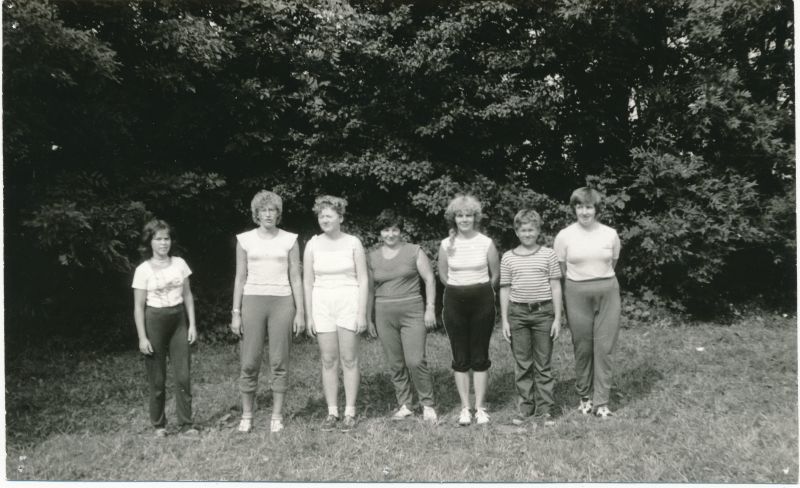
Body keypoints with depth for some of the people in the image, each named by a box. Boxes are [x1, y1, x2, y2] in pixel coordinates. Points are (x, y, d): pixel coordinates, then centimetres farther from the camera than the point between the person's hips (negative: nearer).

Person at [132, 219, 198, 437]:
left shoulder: (179, 263, 4)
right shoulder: (143, 270, -6)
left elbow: (187, 295, 9)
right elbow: (139, 307, -5)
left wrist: (192, 324, 4)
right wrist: (142, 337, -9)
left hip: (178, 320, 3)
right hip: (154, 321, -3)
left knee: (183, 376, 0)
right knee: (157, 378, 5)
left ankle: (185, 424, 8)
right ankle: (159, 425, 20)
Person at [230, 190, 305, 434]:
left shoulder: (289, 240, 4)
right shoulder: (245, 240, 6)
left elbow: (296, 278, 5)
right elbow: (240, 278, 7)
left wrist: (300, 312, 0)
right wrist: (236, 313, 2)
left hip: (282, 303, 0)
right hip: (252, 302, 0)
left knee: (279, 363, 2)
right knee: (249, 362, 1)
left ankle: (277, 416, 13)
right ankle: (246, 415, 16)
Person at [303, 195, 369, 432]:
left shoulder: (353, 243, 0)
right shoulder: (313, 245, 4)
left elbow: (363, 280, -1)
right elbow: (307, 282, 6)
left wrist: (362, 313, -6)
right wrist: (309, 315, 2)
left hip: (348, 303, -2)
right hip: (322, 304, 2)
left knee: (349, 360, 1)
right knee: (328, 361, 5)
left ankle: (350, 413, 10)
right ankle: (332, 412, 14)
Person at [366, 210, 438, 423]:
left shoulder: (414, 251, 1)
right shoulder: (373, 258, 9)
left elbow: (429, 279, 1)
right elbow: (370, 289, 14)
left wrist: (430, 308, -7)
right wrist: (369, 318, 13)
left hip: (412, 311, -3)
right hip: (385, 315, 3)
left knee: (416, 361, -9)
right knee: (395, 365, 7)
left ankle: (428, 405, 7)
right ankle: (405, 405, 20)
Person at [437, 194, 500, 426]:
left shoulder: (486, 243, -3)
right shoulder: (446, 245, 0)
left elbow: (495, 275, 7)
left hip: (482, 300, -1)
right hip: (454, 302, 1)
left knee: (480, 357, 4)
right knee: (460, 358, 4)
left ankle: (480, 407, 13)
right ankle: (465, 408, 13)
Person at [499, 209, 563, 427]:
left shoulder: (548, 254, 1)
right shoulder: (508, 257, 4)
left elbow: (556, 288, 3)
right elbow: (505, 290, 7)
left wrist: (557, 318, -1)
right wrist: (504, 320, 3)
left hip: (543, 312, -1)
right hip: (517, 313, 1)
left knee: (543, 364, 5)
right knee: (522, 364, 8)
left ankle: (544, 408, 14)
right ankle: (524, 406, 18)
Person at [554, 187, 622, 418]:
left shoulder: (610, 234, 2)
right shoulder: (564, 236, -2)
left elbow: (612, 265, 14)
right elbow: (560, 271, 5)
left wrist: (602, 281, 11)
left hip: (607, 293, 1)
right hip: (577, 295, -1)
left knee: (605, 347, 1)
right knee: (583, 347, 6)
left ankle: (601, 402, 9)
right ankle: (585, 397, 22)